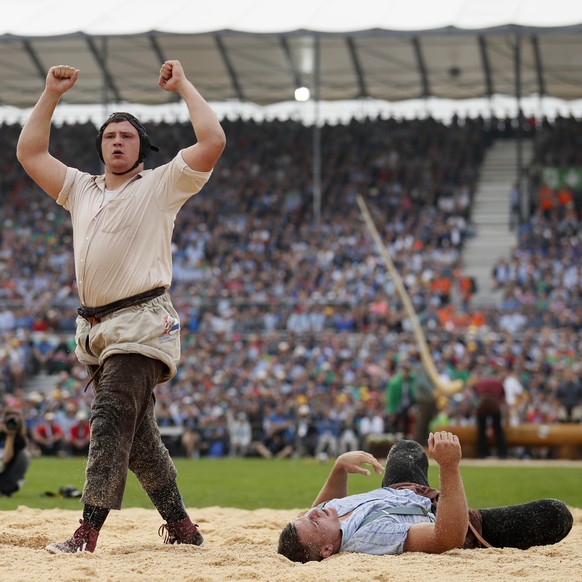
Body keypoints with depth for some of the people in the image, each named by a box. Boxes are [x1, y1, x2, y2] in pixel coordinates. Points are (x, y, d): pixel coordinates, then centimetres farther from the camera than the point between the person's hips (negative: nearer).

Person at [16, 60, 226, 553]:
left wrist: (183, 86, 1)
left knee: (111, 416, -20)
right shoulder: (81, 189, 21)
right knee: (136, 432, 9)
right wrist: (51, 95, 17)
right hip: (96, 329, 7)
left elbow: (213, 142, -7)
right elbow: (29, 151, 23)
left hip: (141, 325, -7)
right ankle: (180, 526, 17)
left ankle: (88, 531, -27)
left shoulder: (160, 186, 4)